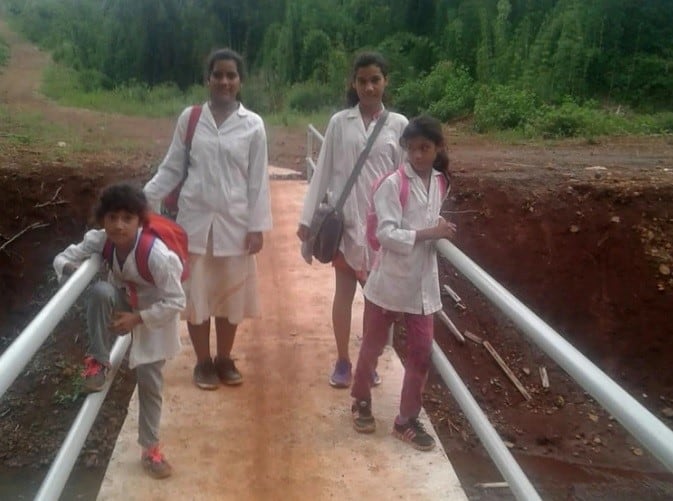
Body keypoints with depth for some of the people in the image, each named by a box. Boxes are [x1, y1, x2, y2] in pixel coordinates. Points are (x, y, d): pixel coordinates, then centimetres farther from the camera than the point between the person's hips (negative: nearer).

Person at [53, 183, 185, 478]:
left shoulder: (156, 255, -34)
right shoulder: (100, 240, -22)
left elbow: (176, 302, -27)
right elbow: (62, 258, -10)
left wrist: (138, 318, -28)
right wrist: (69, 268, -34)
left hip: (153, 315, -3)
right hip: (122, 305, 3)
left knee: (150, 384, 3)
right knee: (100, 291, -33)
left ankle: (150, 448, 23)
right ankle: (97, 361, -13)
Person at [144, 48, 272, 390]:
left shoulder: (252, 125, -2)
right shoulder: (189, 118, 1)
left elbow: (257, 180, -1)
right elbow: (172, 168, 3)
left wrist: (257, 226, -5)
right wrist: (145, 198, -8)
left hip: (234, 222, 0)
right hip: (195, 220, 1)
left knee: (230, 294, 10)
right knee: (196, 293, 7)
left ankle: (224, 359, 28)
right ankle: (203, 361, 23)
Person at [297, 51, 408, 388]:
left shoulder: (398, 124, 0)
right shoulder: (339, 122, 1)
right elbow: (323, 171, 2)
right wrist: (307, 218, 0)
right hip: (345, 218, 0)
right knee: (344, 290, 8)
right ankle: (343, 361, 21)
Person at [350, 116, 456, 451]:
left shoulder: (440, 183, 4)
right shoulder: (393, 184, -15)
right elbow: (386, 234, -21)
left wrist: (441, 231, -1)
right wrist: (430, 233, -24)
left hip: (423, 282, 5)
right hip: (390, 280, -5)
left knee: (421, 351, 8)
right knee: (373, 346, 13)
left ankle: (407, 420, 23)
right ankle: (361, 402, 38)